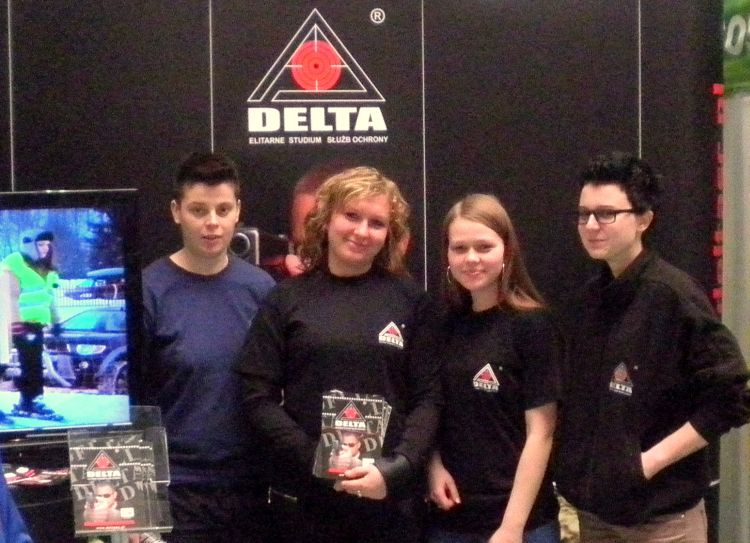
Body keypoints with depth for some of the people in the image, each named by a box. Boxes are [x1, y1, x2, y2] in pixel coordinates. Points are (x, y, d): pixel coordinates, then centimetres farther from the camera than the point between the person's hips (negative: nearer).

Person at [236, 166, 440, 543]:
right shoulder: (287, 299, 3)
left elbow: (428, 396, 2)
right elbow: (259, 398, -1)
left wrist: (397, 468, -13)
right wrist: (318, 462, -12)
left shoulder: (408, 299, 4)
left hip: (390, 496, 0)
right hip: (305, 496, 0)